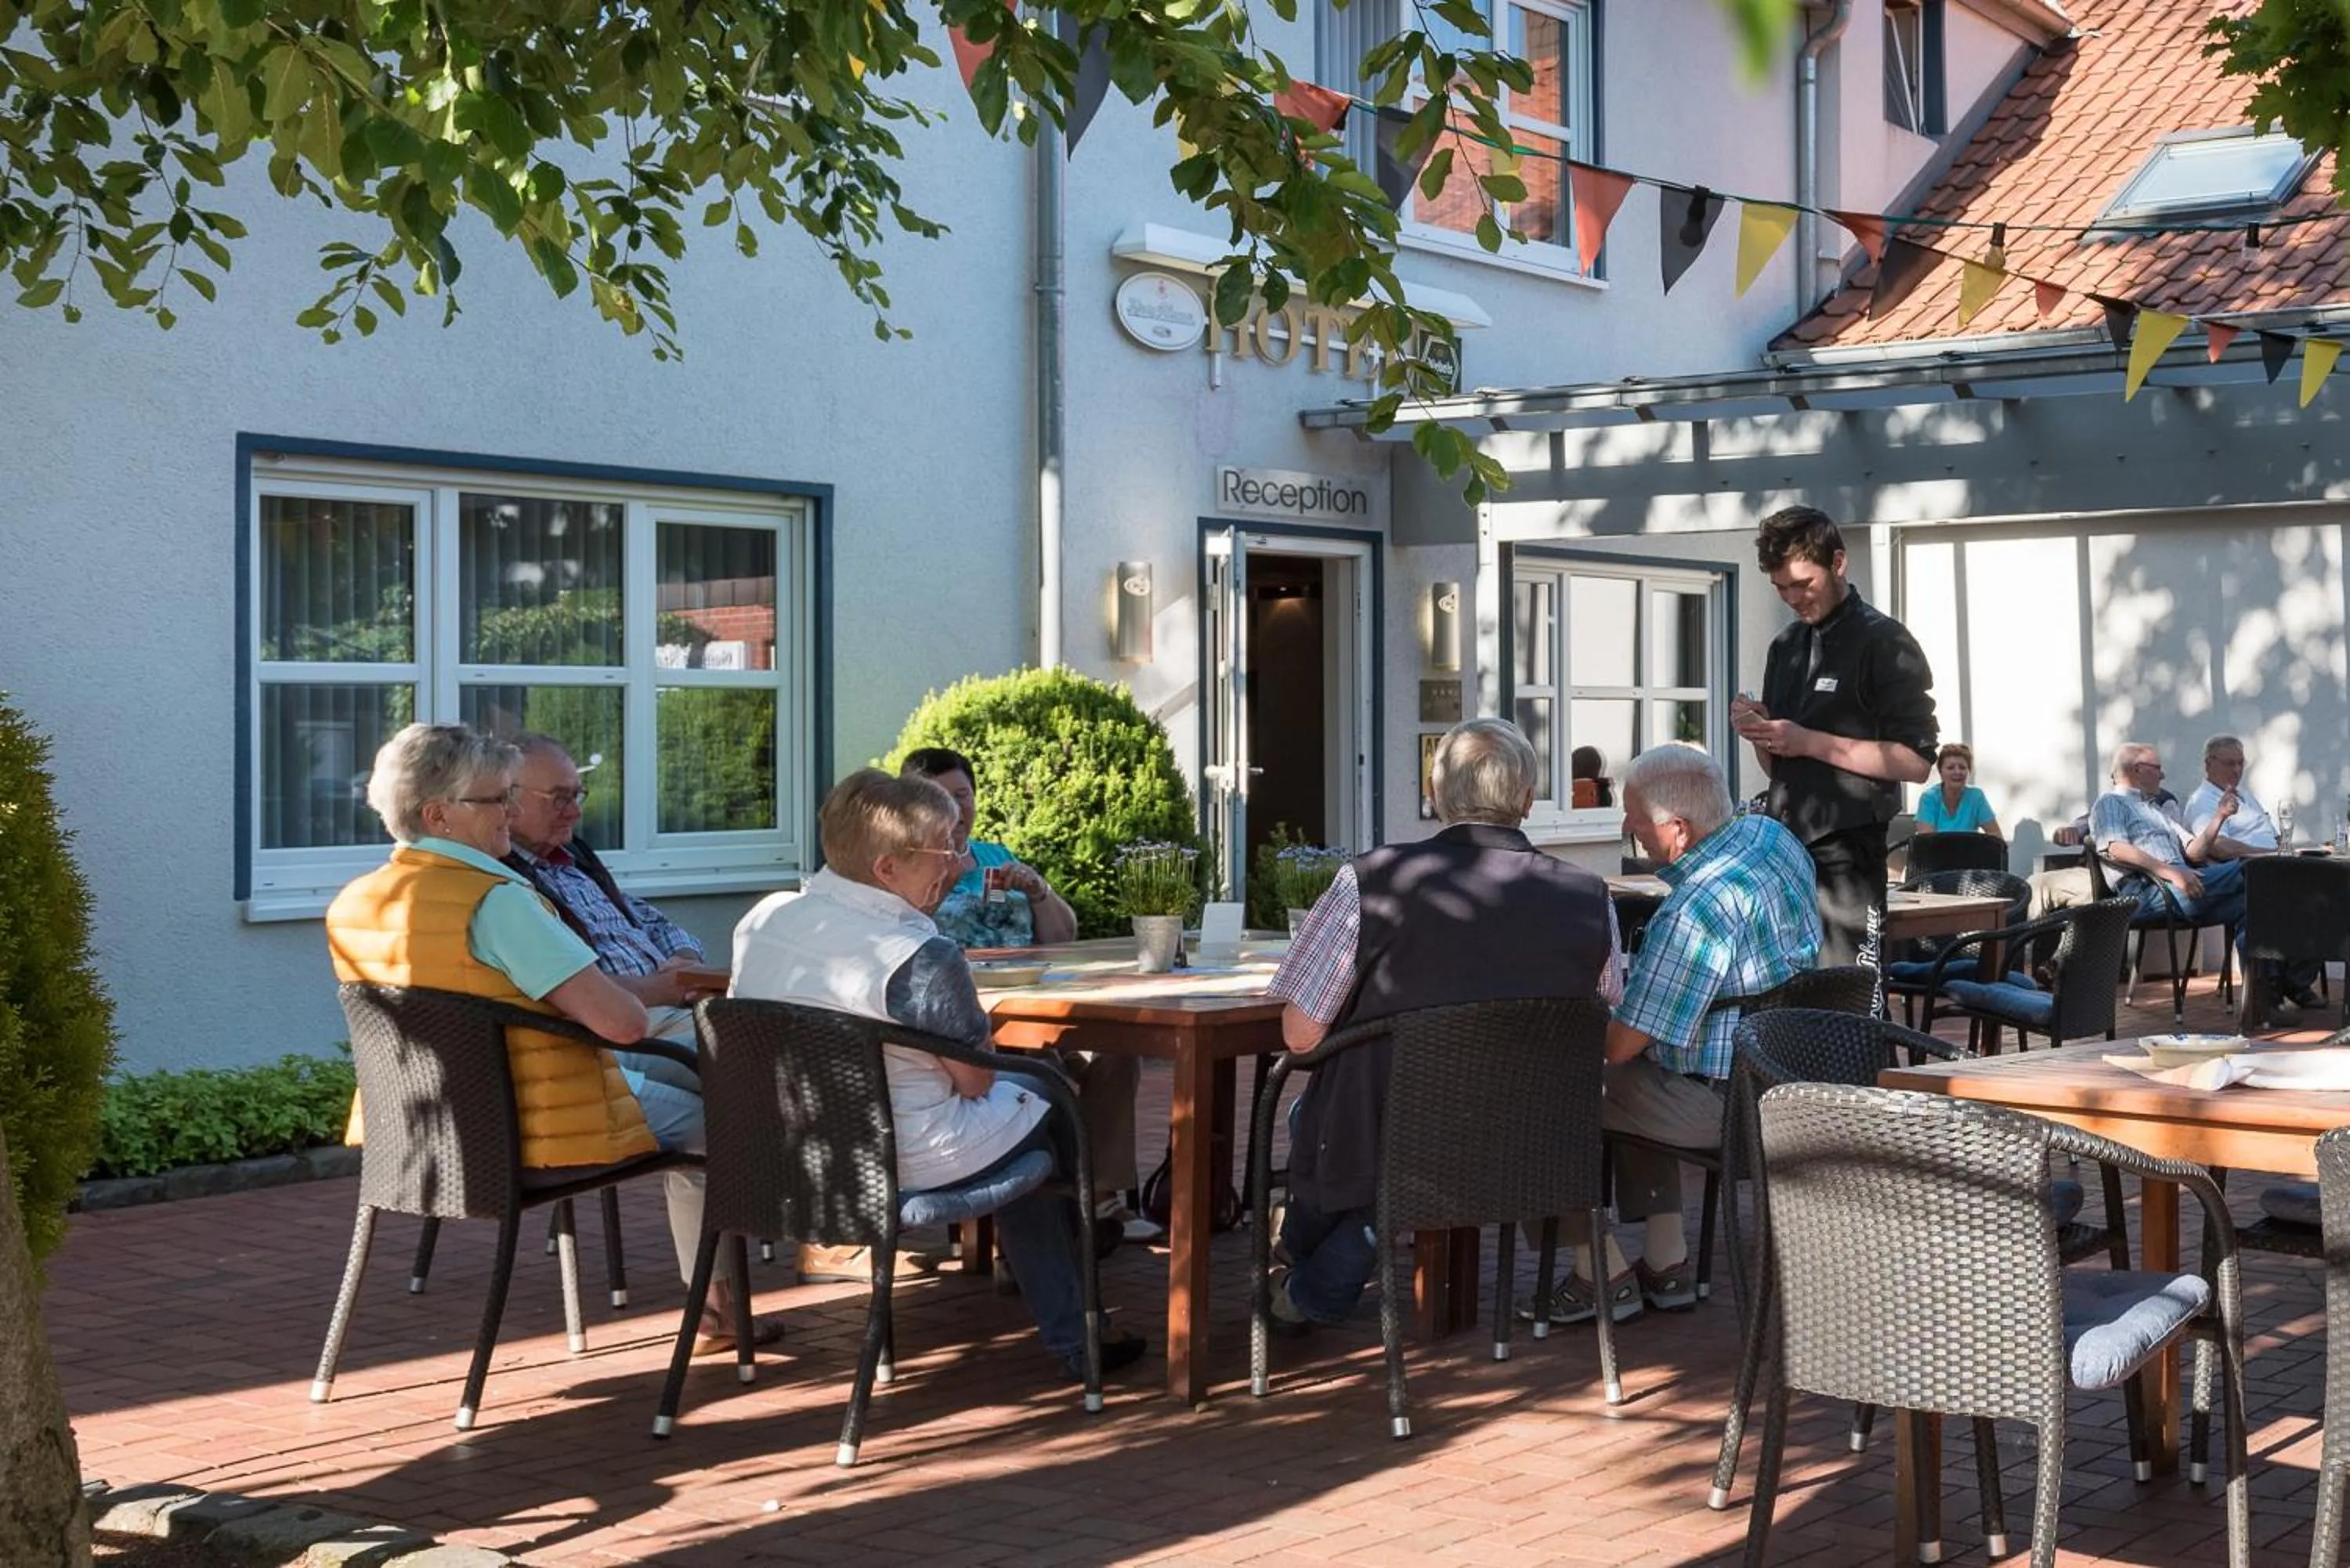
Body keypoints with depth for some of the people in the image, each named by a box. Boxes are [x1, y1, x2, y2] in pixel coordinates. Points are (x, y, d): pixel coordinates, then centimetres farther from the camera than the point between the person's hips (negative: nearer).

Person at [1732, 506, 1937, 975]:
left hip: (1847, 853, -7)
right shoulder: (1785, 648, 17)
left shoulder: (1884, 642, -5)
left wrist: (1811, 742, -16)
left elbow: (1916, 761, -11)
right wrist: (1759, 735, 0)